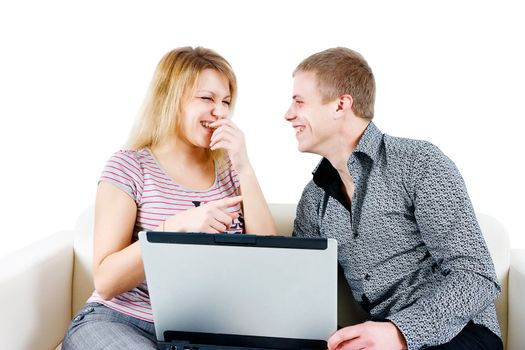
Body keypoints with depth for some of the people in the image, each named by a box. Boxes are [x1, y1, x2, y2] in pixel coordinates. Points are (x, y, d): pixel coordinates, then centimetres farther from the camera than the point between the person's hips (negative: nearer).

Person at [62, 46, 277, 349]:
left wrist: (245, 168, -11)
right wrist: (177, 225, -27)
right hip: (121, 322, -2)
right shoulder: (130, 166, -5)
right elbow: (106, 283, -12)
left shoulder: (230, 170, 7)